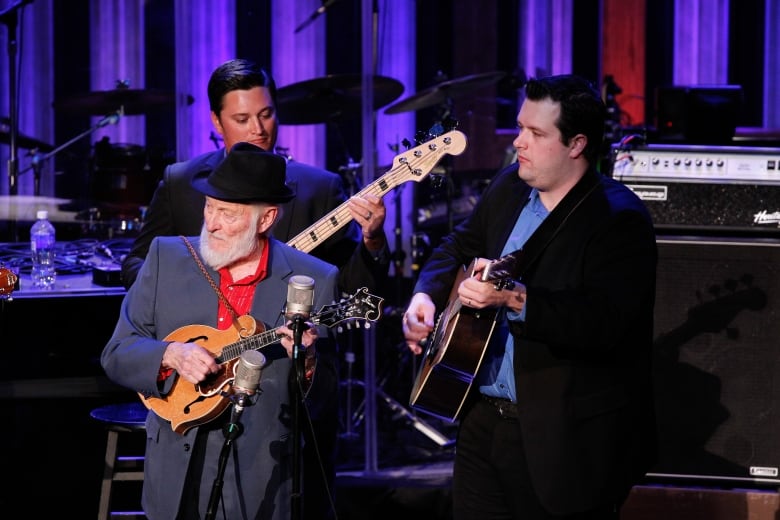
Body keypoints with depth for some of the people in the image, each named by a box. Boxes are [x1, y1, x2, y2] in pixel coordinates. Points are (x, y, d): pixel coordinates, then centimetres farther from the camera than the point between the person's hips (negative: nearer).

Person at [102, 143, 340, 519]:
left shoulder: (315, 281, -5)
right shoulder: (167, 257, 0)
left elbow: (319, 400, -3)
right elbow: (116, 354, 0)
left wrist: (305, 361, -23)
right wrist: (171, 355, -18)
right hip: (175, 474, 2)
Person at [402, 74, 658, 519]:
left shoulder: (621, 220, -17)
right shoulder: (509, 188, 7)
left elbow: (602, 322, -29)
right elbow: (458, 248, 24)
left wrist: (513, 296, -37)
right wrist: (427, 295, 5)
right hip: (483, 419, 7)